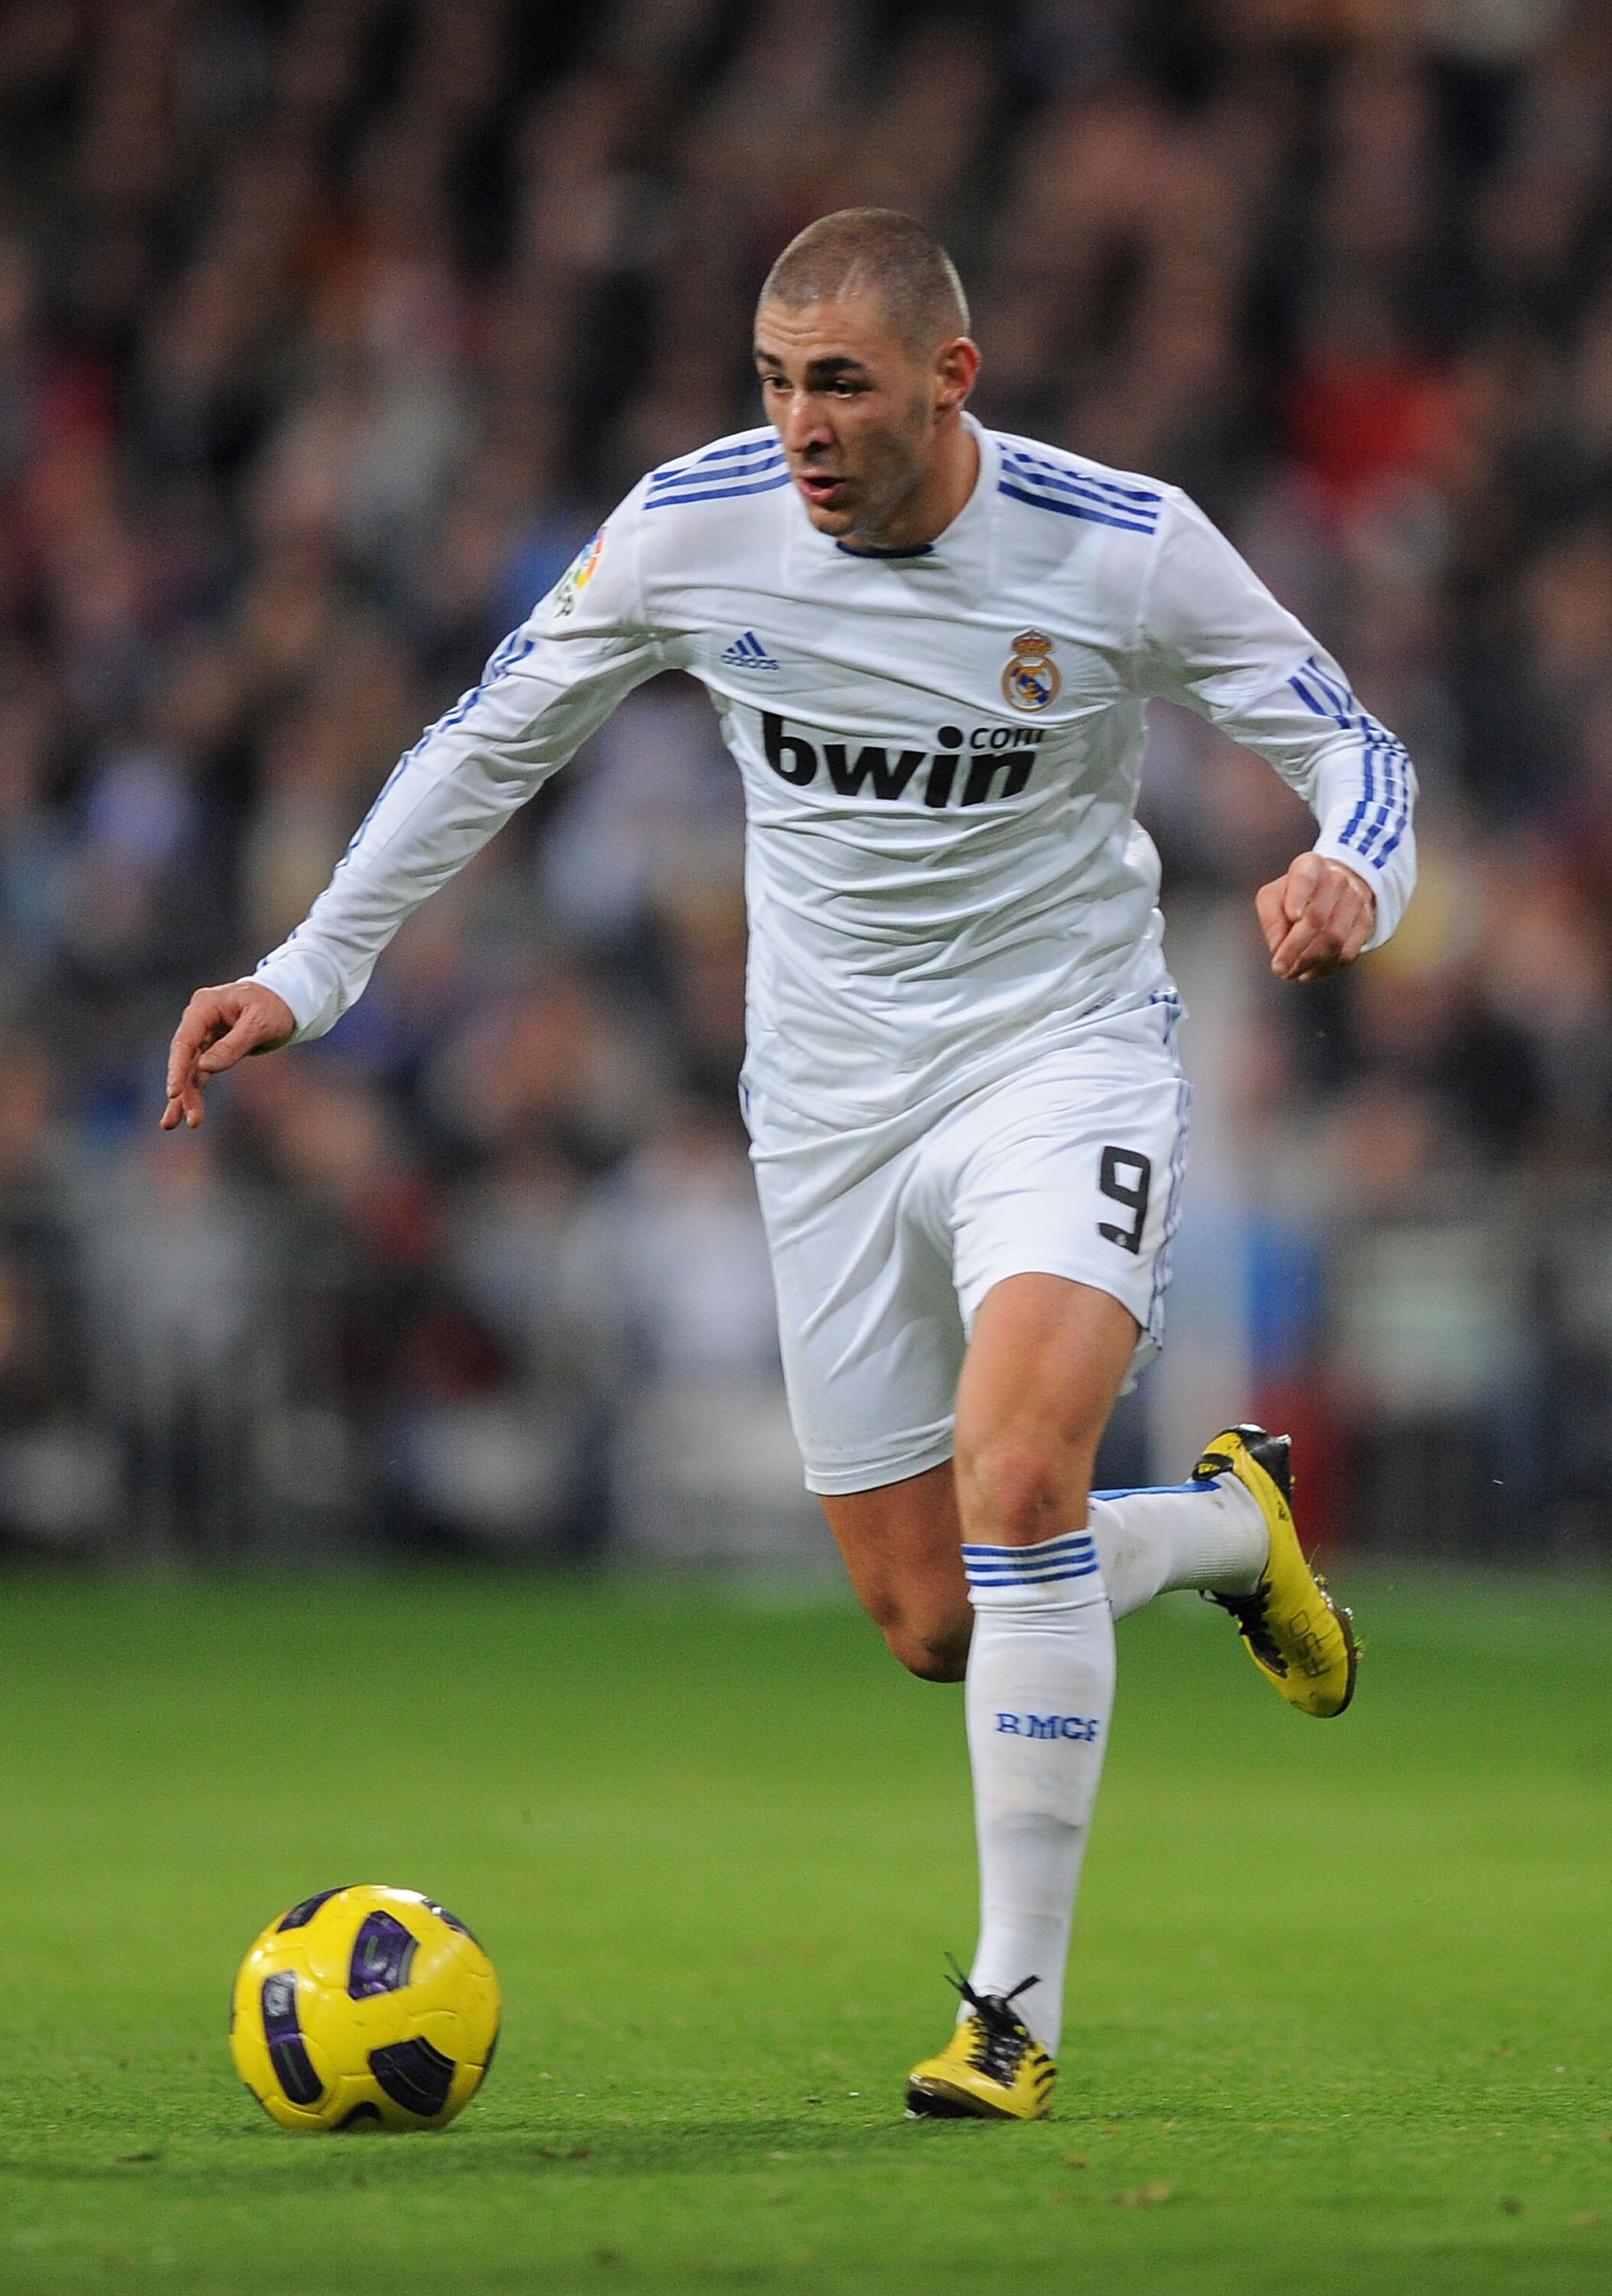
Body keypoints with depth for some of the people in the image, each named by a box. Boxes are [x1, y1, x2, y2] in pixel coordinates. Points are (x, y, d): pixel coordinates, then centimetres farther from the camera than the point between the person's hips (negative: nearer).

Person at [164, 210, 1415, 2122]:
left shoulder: (1124, 547, -15)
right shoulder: (694, 527, -9)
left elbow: (1352, 748, -4)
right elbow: (492, 741, 6)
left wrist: (1348, 874, -28)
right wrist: (308, 975, 4)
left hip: (1065, 1053, -3)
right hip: (831, 1097, 3)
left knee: (1012, 1459, -29)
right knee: (934, 1622, 2)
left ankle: (1018, 2001, -18)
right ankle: (1228, 1527, 35)